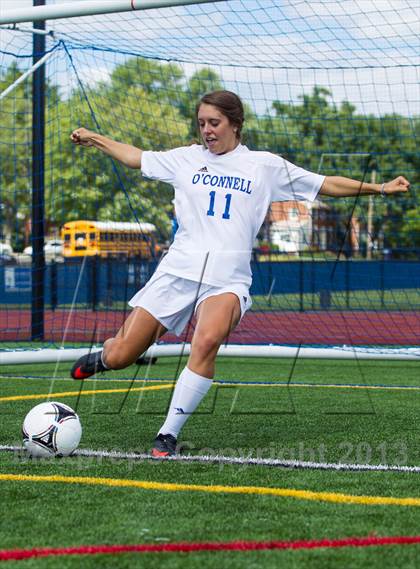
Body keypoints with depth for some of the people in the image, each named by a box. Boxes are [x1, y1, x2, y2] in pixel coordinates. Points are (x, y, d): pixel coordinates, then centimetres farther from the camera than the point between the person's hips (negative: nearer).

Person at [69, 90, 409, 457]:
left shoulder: (265, 166, 10)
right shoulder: (186, 159, 15)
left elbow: (325, 185, 15)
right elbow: (134, 157, 28)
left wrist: (379, 189, 11)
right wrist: (93, 138, 30)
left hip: (227, 280, -2)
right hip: (178, 271, 2)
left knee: (206, 342, -34)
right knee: (119, 357, -4)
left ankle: (169, 435, -25)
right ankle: (101, 357, 36)